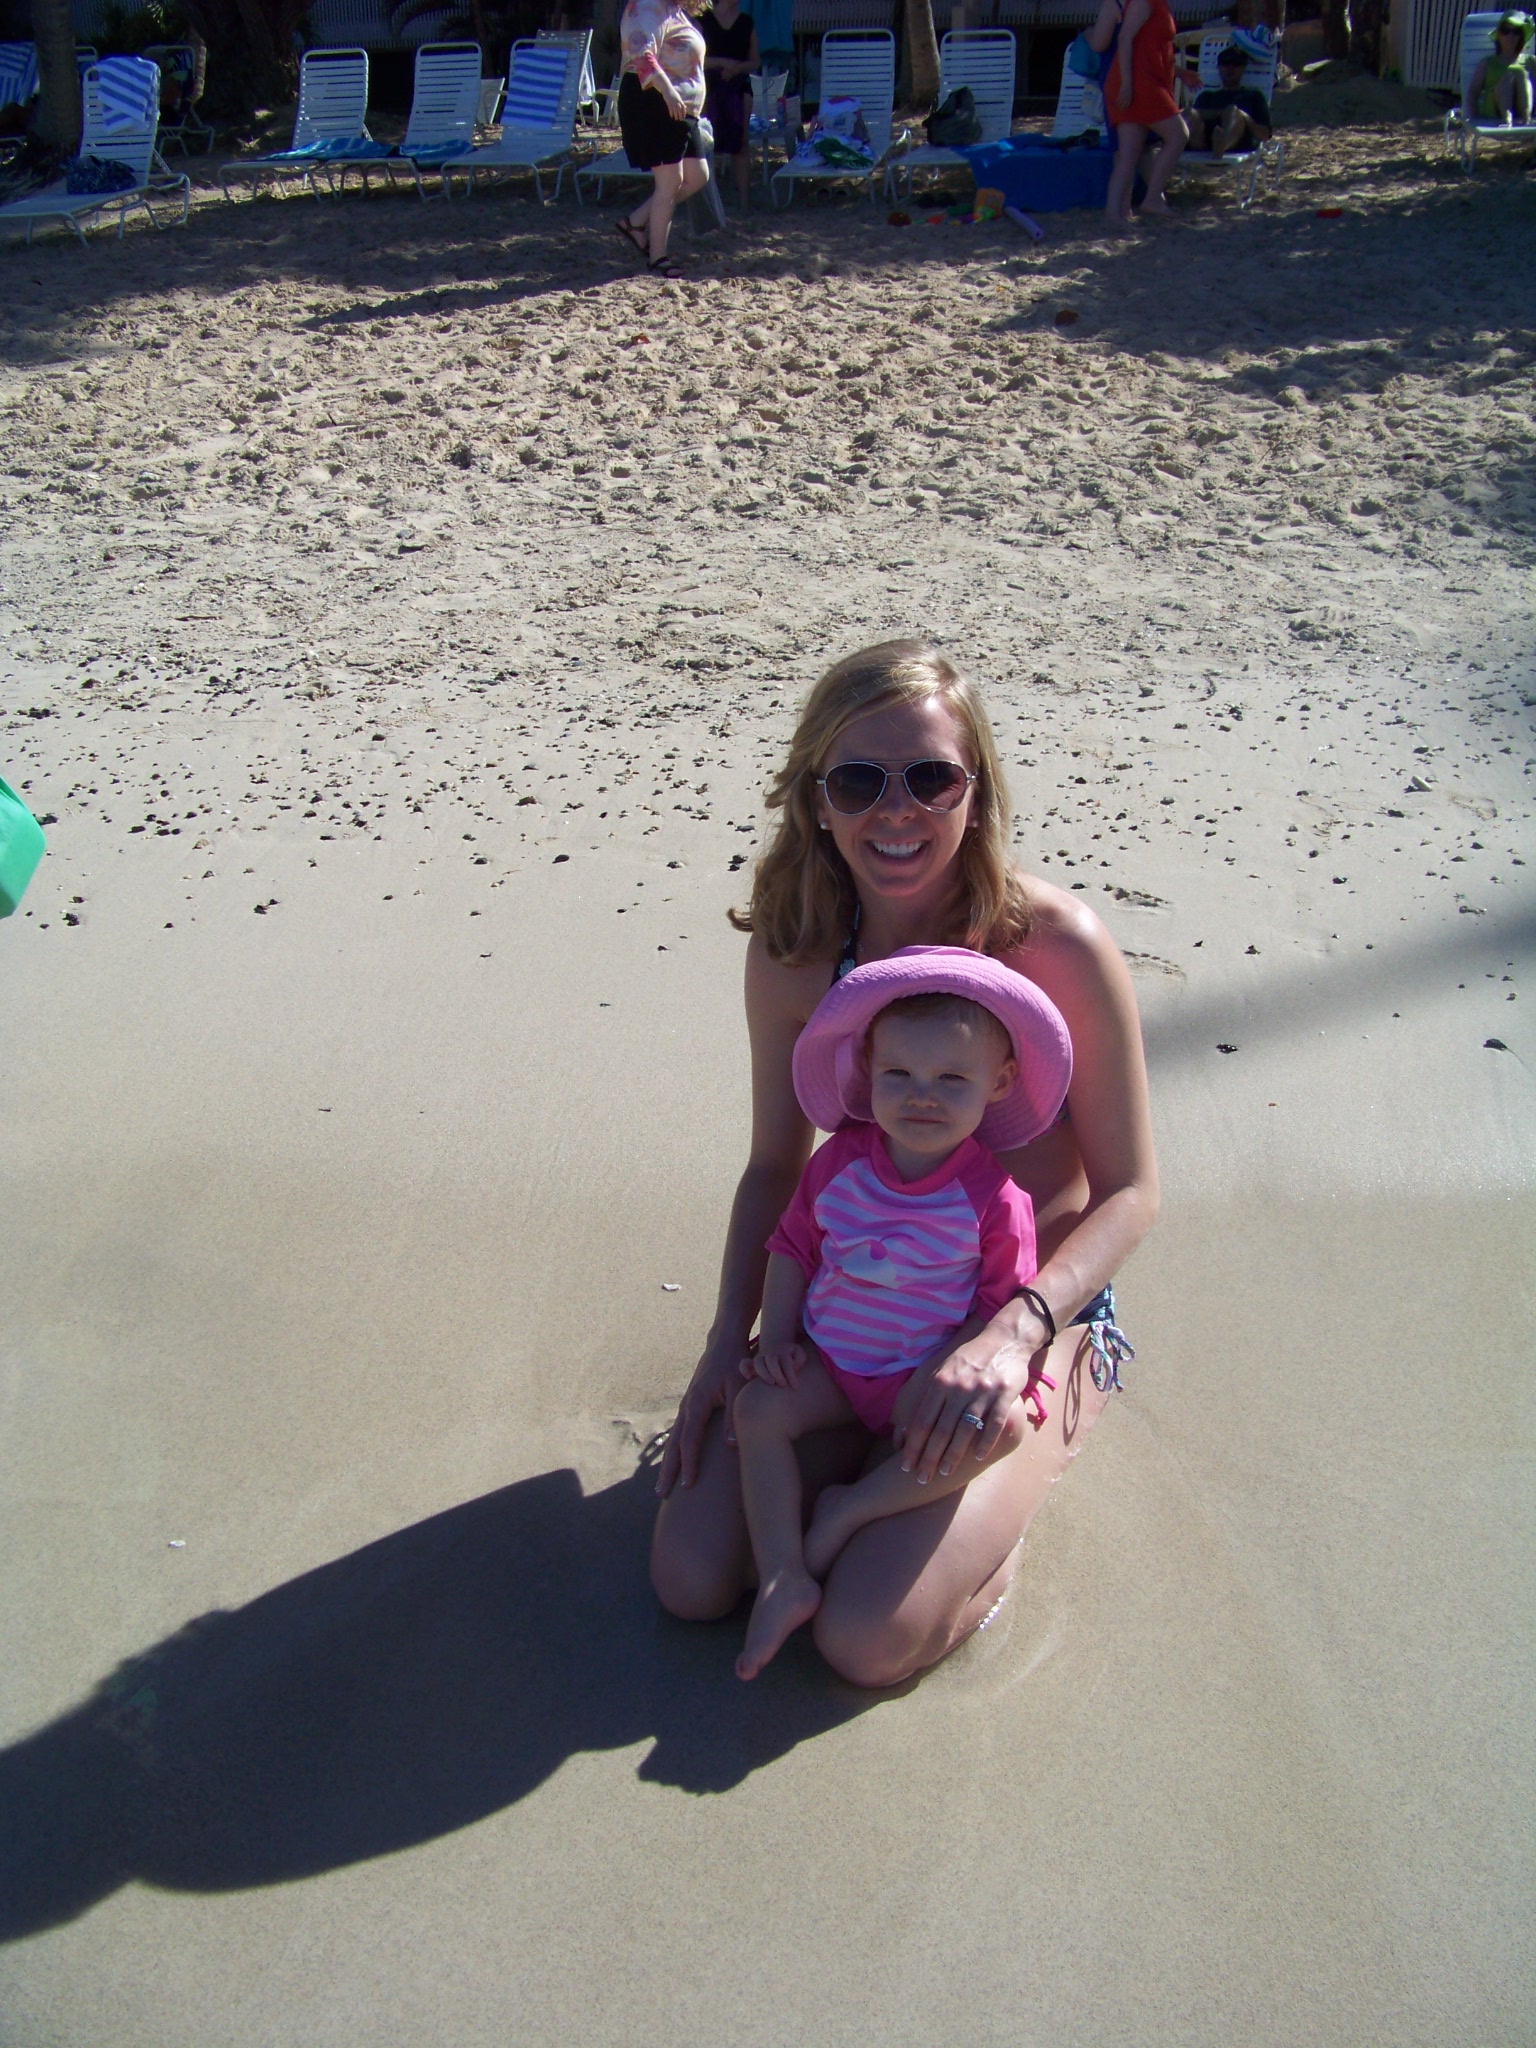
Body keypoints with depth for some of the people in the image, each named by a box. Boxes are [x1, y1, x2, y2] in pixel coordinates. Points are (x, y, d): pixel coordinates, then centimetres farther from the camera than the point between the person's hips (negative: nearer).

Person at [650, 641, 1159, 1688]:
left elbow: (1130, 1191, -14)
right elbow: (775, 1166, 4)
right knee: (693, 1578, -5)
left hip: (1040, 1314, -3)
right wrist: (730, 1337, -6)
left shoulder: (1057, 944, -21)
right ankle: (874, 1461, 20)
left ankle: (1006, 1495, 13)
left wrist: (1011, 1333, -28)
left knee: (870, 1636, -16)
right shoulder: (791, 953, -9)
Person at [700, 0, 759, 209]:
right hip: (711, 87, -2)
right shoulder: (703, 21, 3)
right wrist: (723, 62, -16)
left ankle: (743, 201, -3)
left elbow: (754, 62, 10)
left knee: (741, 145, -3)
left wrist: (738, 67, -10)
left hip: (739, 87, 2)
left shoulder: (747, 23, 10)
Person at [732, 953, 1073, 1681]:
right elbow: (792, 1246, 5)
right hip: (829, 1362, 3)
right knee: (758, 1407, -17)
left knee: (1004, 1425, -28)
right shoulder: (839, 1162, -5)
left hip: (930, 1377, -3)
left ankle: (850, 1510, -17)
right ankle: (783, 1578, -14)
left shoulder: (994, 1199, -15)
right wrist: (776, 1338, -3)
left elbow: (1002, 1308, -9)